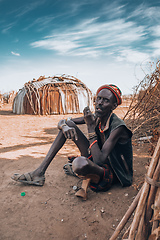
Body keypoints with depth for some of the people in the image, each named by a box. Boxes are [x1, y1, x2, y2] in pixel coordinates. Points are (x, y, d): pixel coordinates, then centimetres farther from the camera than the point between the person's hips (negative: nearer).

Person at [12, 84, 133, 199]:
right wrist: (64, 125, -26)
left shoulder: (118, 127, -26)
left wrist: (91, 128, -29)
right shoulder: (95, 117, -5)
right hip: (97, 161, 7)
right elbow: (62, 122, -1)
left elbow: (99, 160, -33)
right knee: (68, 126, -4)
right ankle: (40, 173, -4)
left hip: (113, 173, -6)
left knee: (80, 163, -42)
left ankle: (88, 178, -2)